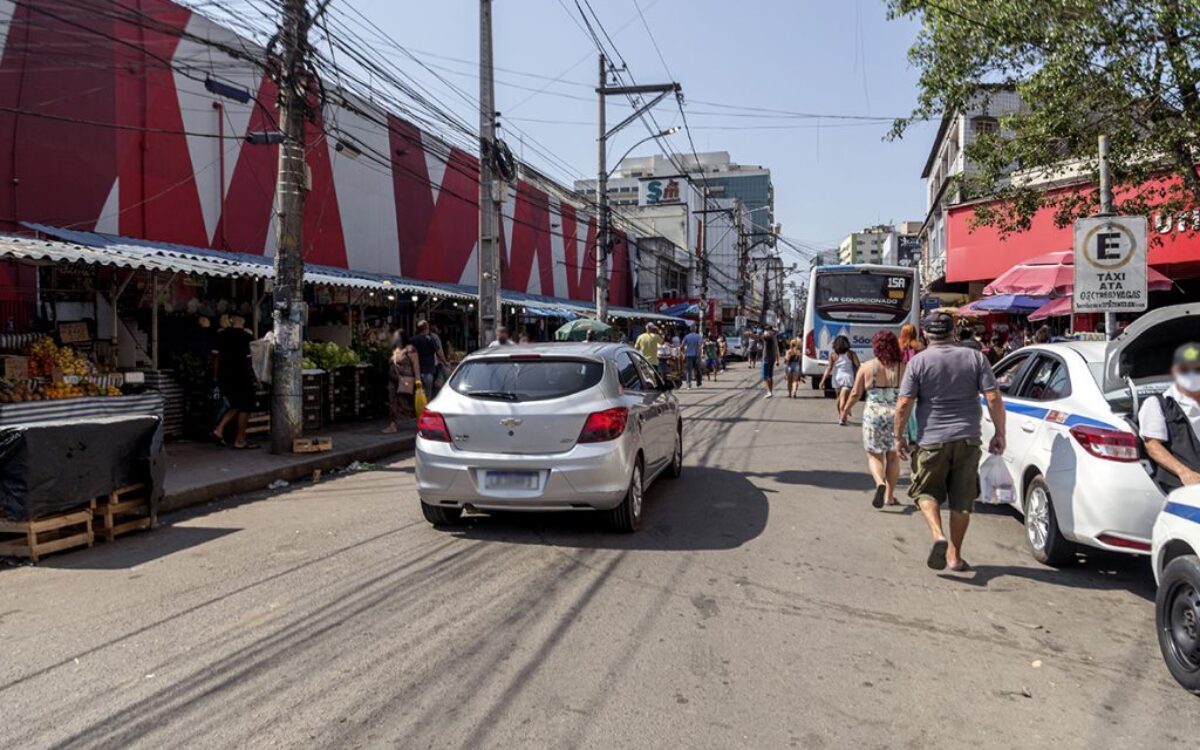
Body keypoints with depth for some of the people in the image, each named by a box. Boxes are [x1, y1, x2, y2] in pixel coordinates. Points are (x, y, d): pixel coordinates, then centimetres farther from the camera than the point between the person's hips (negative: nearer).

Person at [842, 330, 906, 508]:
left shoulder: (866, 367, -4)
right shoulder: (903, 368, -3)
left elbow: (855, 393, 2)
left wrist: (846, 410, 16)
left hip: (873, 415, -1)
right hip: (897, 415, 1)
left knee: (874, 455, 10)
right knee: (893, 456, 15)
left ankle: (880, 483, -17)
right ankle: (889, 495, 20)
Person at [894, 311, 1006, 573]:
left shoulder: (918, 362, -5)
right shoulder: (975, 357, 2)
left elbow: (904, 403, -10)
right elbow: (993, 397, -3)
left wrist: (899, 436, 1)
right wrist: (999, 434, 4)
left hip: (931, 440, -2)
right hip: (968, 439, 2)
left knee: (926, 491, 14)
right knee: (962, 498, 12)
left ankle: (938, 535, -10)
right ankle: (954, 555, 18)